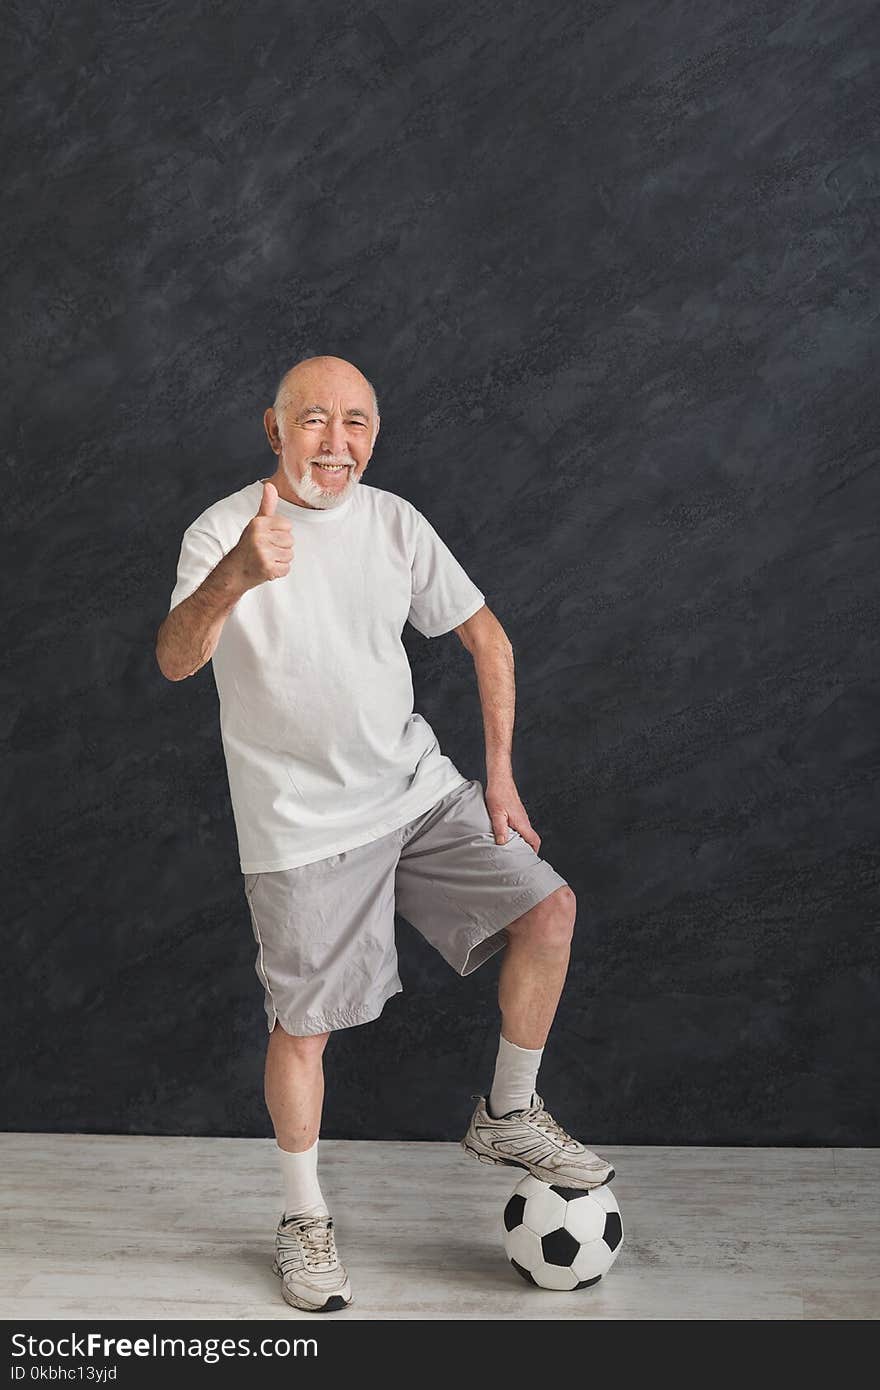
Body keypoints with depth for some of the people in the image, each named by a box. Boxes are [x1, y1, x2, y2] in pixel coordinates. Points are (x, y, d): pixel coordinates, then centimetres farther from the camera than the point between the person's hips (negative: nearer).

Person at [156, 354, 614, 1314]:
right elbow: (174, 663, -29)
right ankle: (304, 1219, 27)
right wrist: (235, 577, -50)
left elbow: (487, 638, 8)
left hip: (418, 790, 4)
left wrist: (498, 778, 3)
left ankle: (507, 1118, 16)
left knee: (548, 908, -6)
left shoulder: (394, 523, 1)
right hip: (301, 823, -4)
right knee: (302, 1025, 3)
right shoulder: (223, 532, -12)